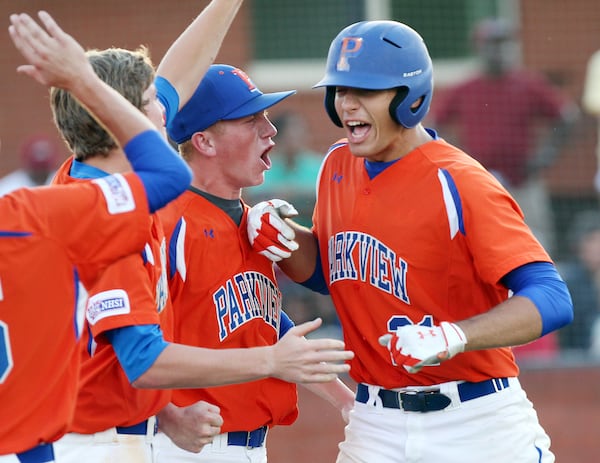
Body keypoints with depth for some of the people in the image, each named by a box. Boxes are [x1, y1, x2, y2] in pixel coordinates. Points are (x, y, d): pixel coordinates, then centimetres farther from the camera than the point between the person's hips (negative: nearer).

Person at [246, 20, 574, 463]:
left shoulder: (460, 185, -17)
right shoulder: (338, 166, 5)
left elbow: (552, 300, -25)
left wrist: (452, 337, -39)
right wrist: (280, 236, -1)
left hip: (475, 424, -5)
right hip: (377, 425, 5)